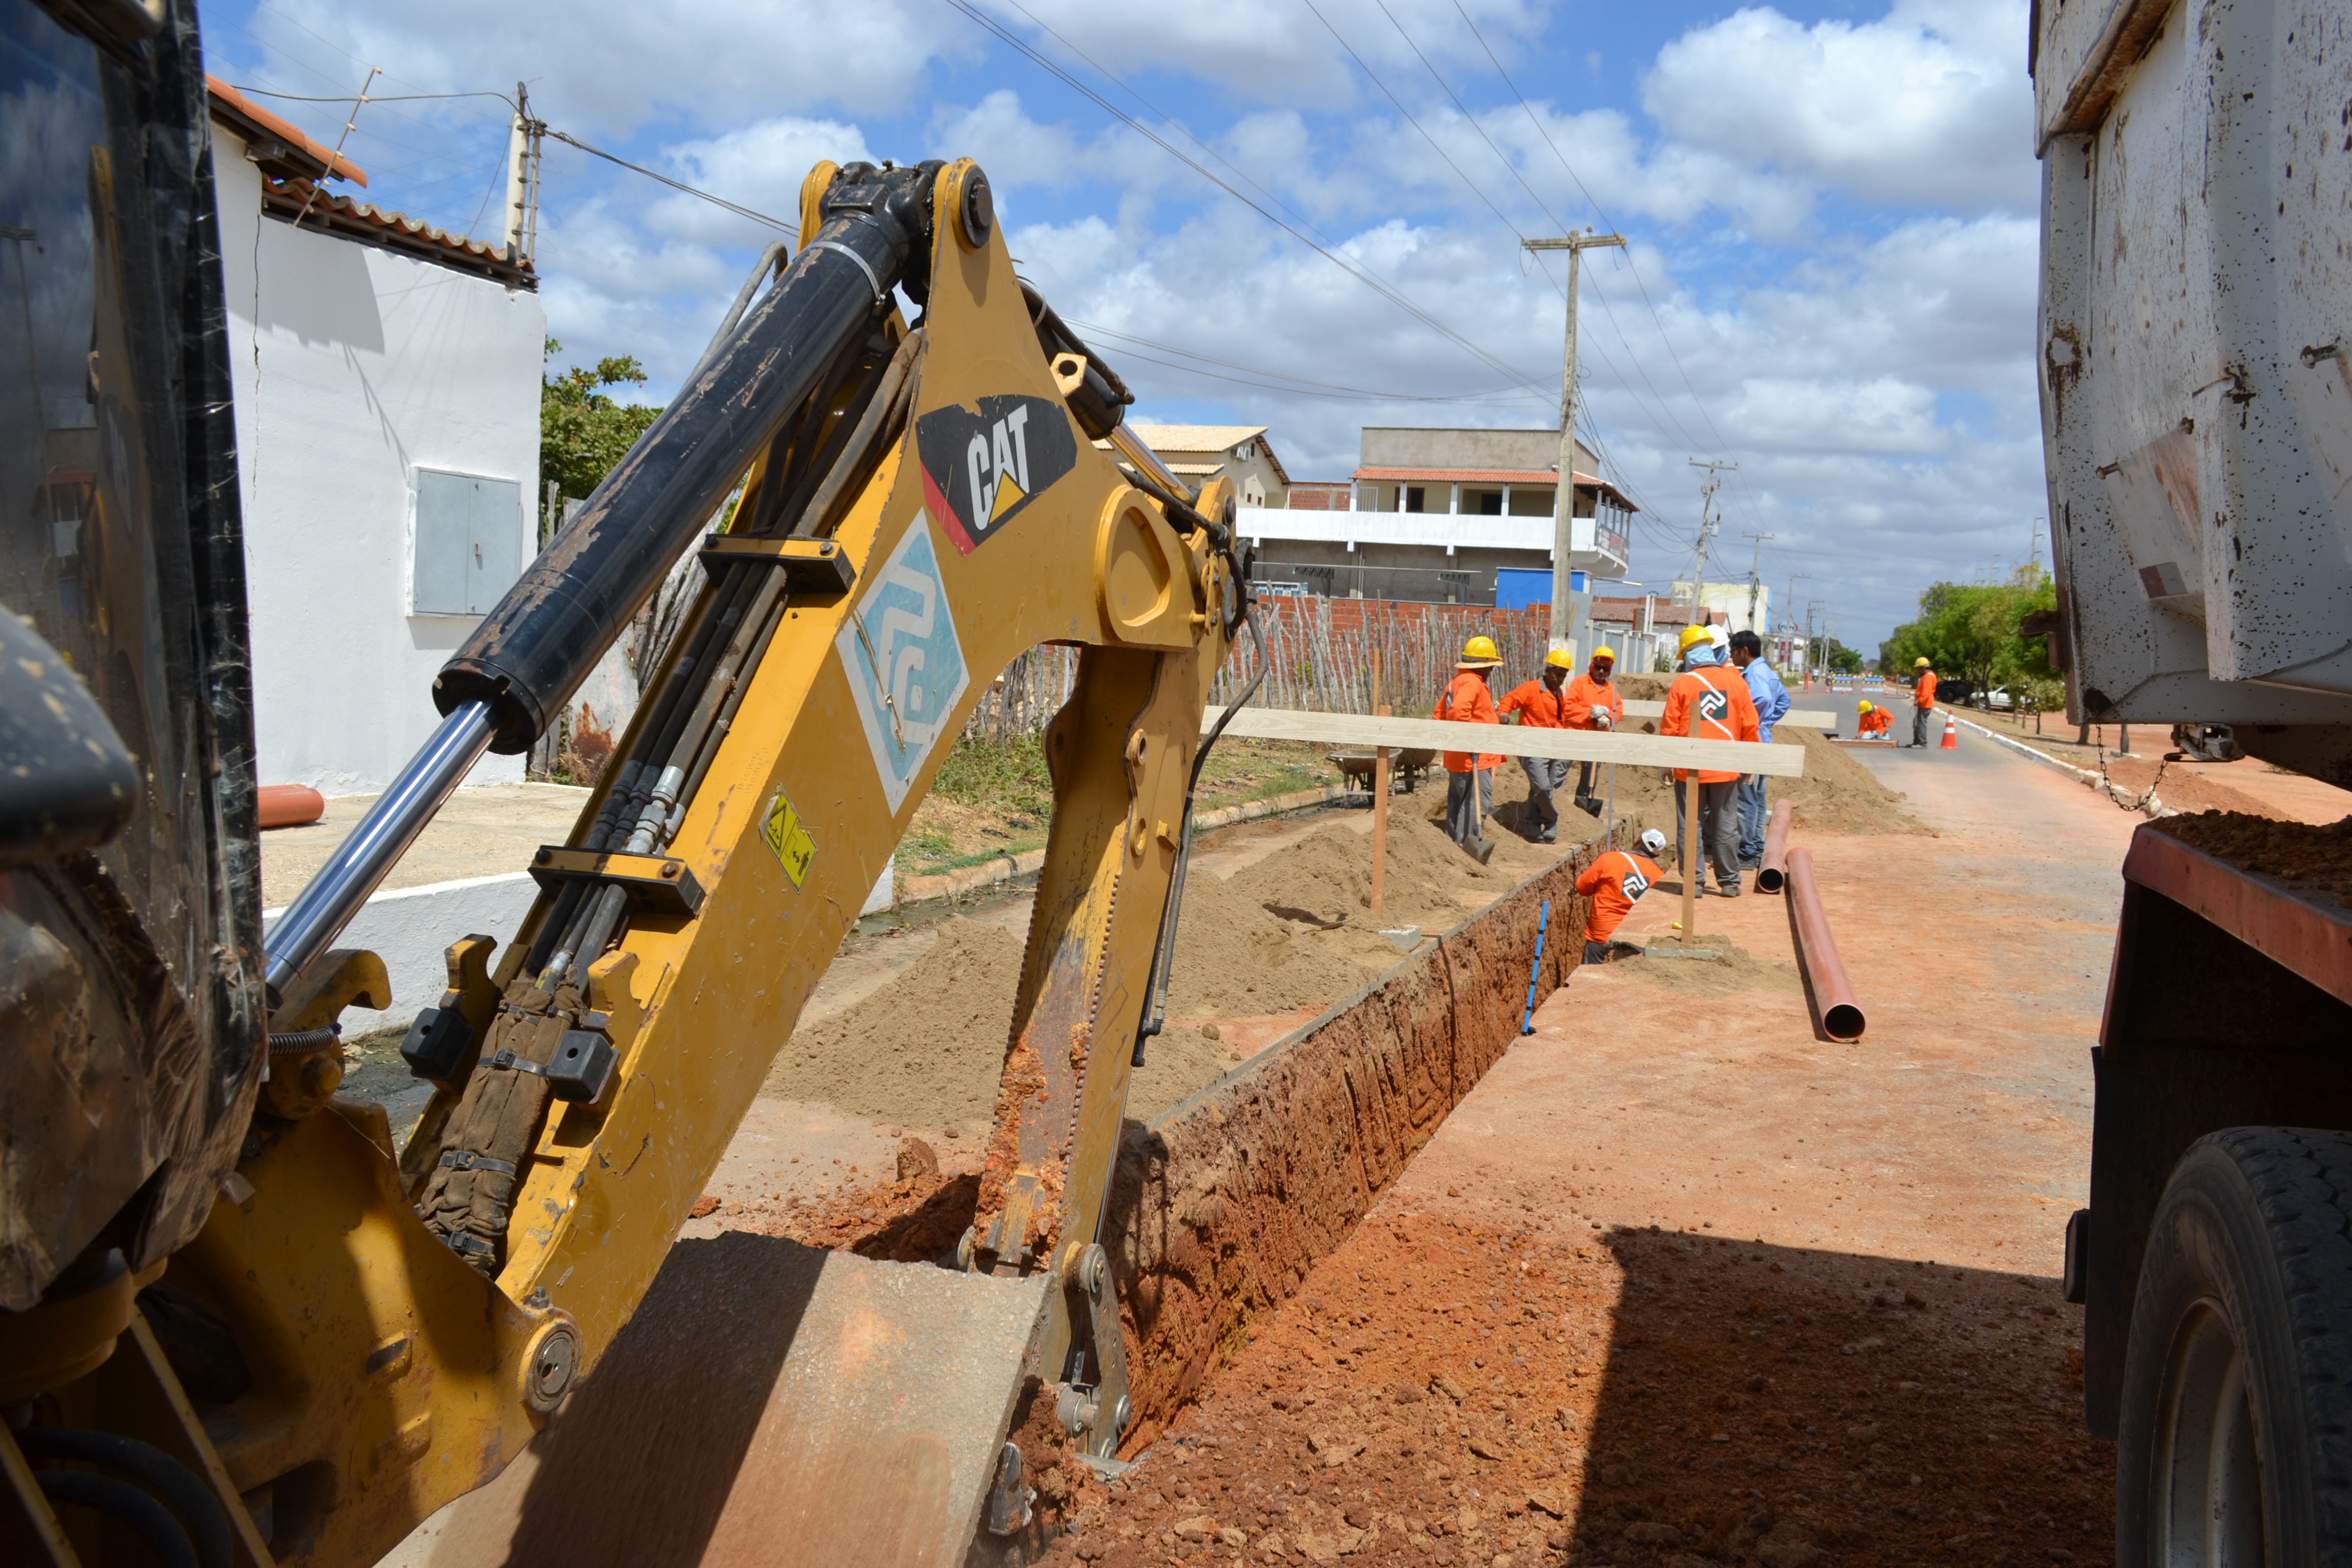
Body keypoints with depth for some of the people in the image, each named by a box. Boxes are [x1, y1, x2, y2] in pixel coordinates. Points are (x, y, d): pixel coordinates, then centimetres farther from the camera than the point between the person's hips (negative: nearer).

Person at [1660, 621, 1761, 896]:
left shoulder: (1682, 683, -6)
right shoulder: (1735, 680, 1)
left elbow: (1669, 729, -4)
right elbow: (1750, 726, 4)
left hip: (1690, 768, -2)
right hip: (1726, 769, 2)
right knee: (1726, 826, 9)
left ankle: (1695, 881, 5)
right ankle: (1729, 882, 12)